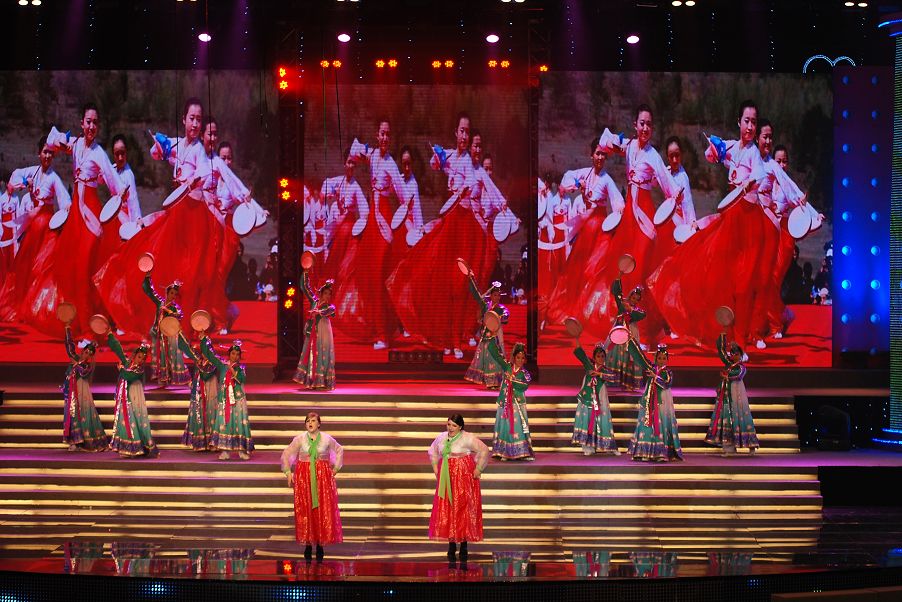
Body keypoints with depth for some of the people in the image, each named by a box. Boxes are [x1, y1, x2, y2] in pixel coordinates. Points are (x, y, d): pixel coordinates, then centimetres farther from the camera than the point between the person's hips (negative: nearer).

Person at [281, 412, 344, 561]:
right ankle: (308, 544, 7)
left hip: (323, 476, 0)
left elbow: (339, 451, 18)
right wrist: (288, 473, 2)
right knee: (305, 511, -1)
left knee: (323, 510, -2)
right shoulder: (299, 439, 1)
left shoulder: (327, 438, 2)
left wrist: (335, 469, 11)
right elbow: (286, 455, 8)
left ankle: (320, 544, 6)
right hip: (304, 477, 0)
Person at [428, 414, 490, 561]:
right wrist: (435, 467, 14)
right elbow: (432, 451, 25)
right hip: (446, 479, 5)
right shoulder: (442, 437, 8)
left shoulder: (468, 438, -10)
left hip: (464, 477, -5)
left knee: (463, 509, -3)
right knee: (446, 509, 1)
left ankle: (464, 544, 4)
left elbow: (484, 451, -9)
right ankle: (451, 543, 8)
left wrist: (478, 470, -9)